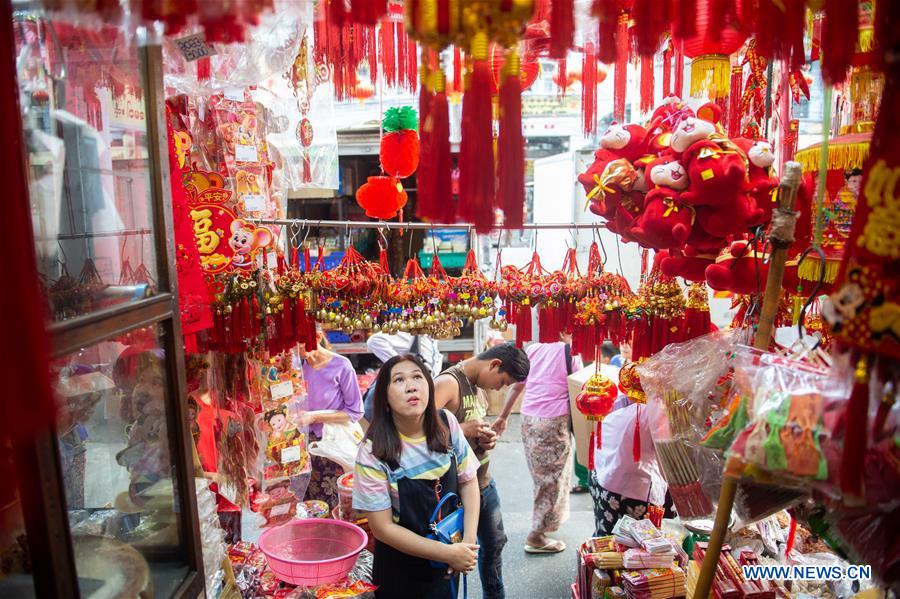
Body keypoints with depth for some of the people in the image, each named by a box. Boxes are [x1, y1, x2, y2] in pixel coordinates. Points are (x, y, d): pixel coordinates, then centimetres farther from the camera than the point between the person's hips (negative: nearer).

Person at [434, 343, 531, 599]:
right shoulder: (448, 383, -21)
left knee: (494, 544, 24)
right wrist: (464, 430, -27)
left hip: (484, 482, 9)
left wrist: (486, 436, 0)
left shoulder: (477, 385, 6)